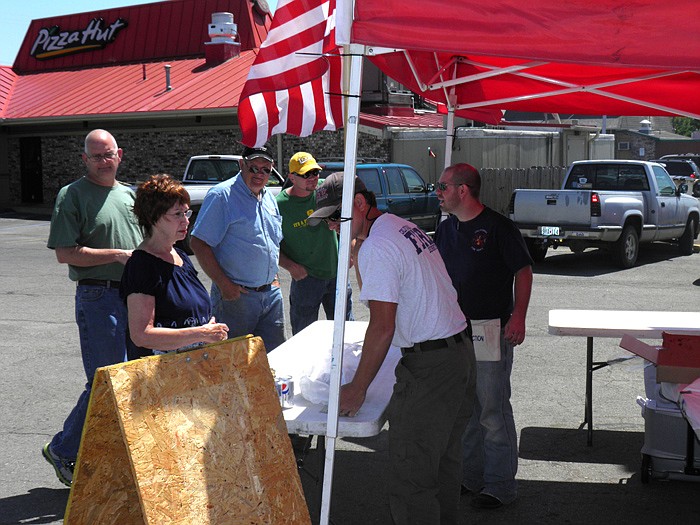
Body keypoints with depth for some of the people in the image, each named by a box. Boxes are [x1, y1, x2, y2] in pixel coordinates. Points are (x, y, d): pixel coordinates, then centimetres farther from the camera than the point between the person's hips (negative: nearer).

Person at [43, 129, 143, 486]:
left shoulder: (129, 195, 17)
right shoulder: (72, 195, -4)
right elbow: (65, 253, -12)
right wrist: (118, 256, -16)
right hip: (98, 298, -7)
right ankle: (62, 451, 12)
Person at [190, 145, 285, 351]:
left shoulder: (269, 198, 13)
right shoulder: (221, 195, -10)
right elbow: (199, 242, -15)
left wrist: (274, 276, 14)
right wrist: (223, 284, -18)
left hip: (271, 293, 7)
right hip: (236, 295, -7)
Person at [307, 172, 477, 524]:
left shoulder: (375, 248, -16)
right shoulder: (407, 228, 14)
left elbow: (382, 328, -19)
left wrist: (357, 389, -14)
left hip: (429, 368, -10)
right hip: (462, 352, 11)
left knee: (411, 475, -6)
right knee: (445, 459, 22)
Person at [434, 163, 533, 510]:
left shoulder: (497, 226, -8)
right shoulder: (445, 229, 12)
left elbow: (523, 271, -8)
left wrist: (518, 316, -19)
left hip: (491, 331, -7)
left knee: (493, 409, -3)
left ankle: (499, 485, 9)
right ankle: (470, 476, 29)